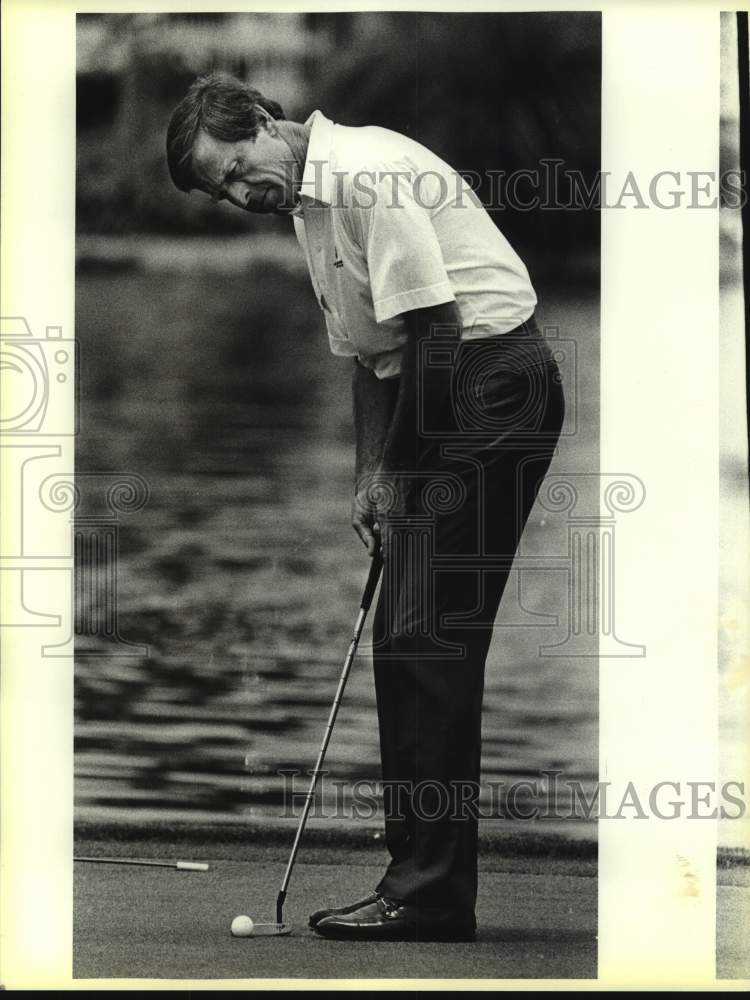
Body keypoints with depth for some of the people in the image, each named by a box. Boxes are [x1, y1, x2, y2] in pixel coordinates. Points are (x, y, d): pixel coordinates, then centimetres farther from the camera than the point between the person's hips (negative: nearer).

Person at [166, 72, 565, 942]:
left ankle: (428, 894, -9)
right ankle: (421, 880, 15)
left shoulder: (367, 171, -17)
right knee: (406, 642, 9)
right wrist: (370, 477, 11)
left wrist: (397, 470, -10)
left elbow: (436, 328, -19)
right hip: (444, 399, 10)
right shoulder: (310, 209, 15)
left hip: (493, 382, -10)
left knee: (424, 642, -12)